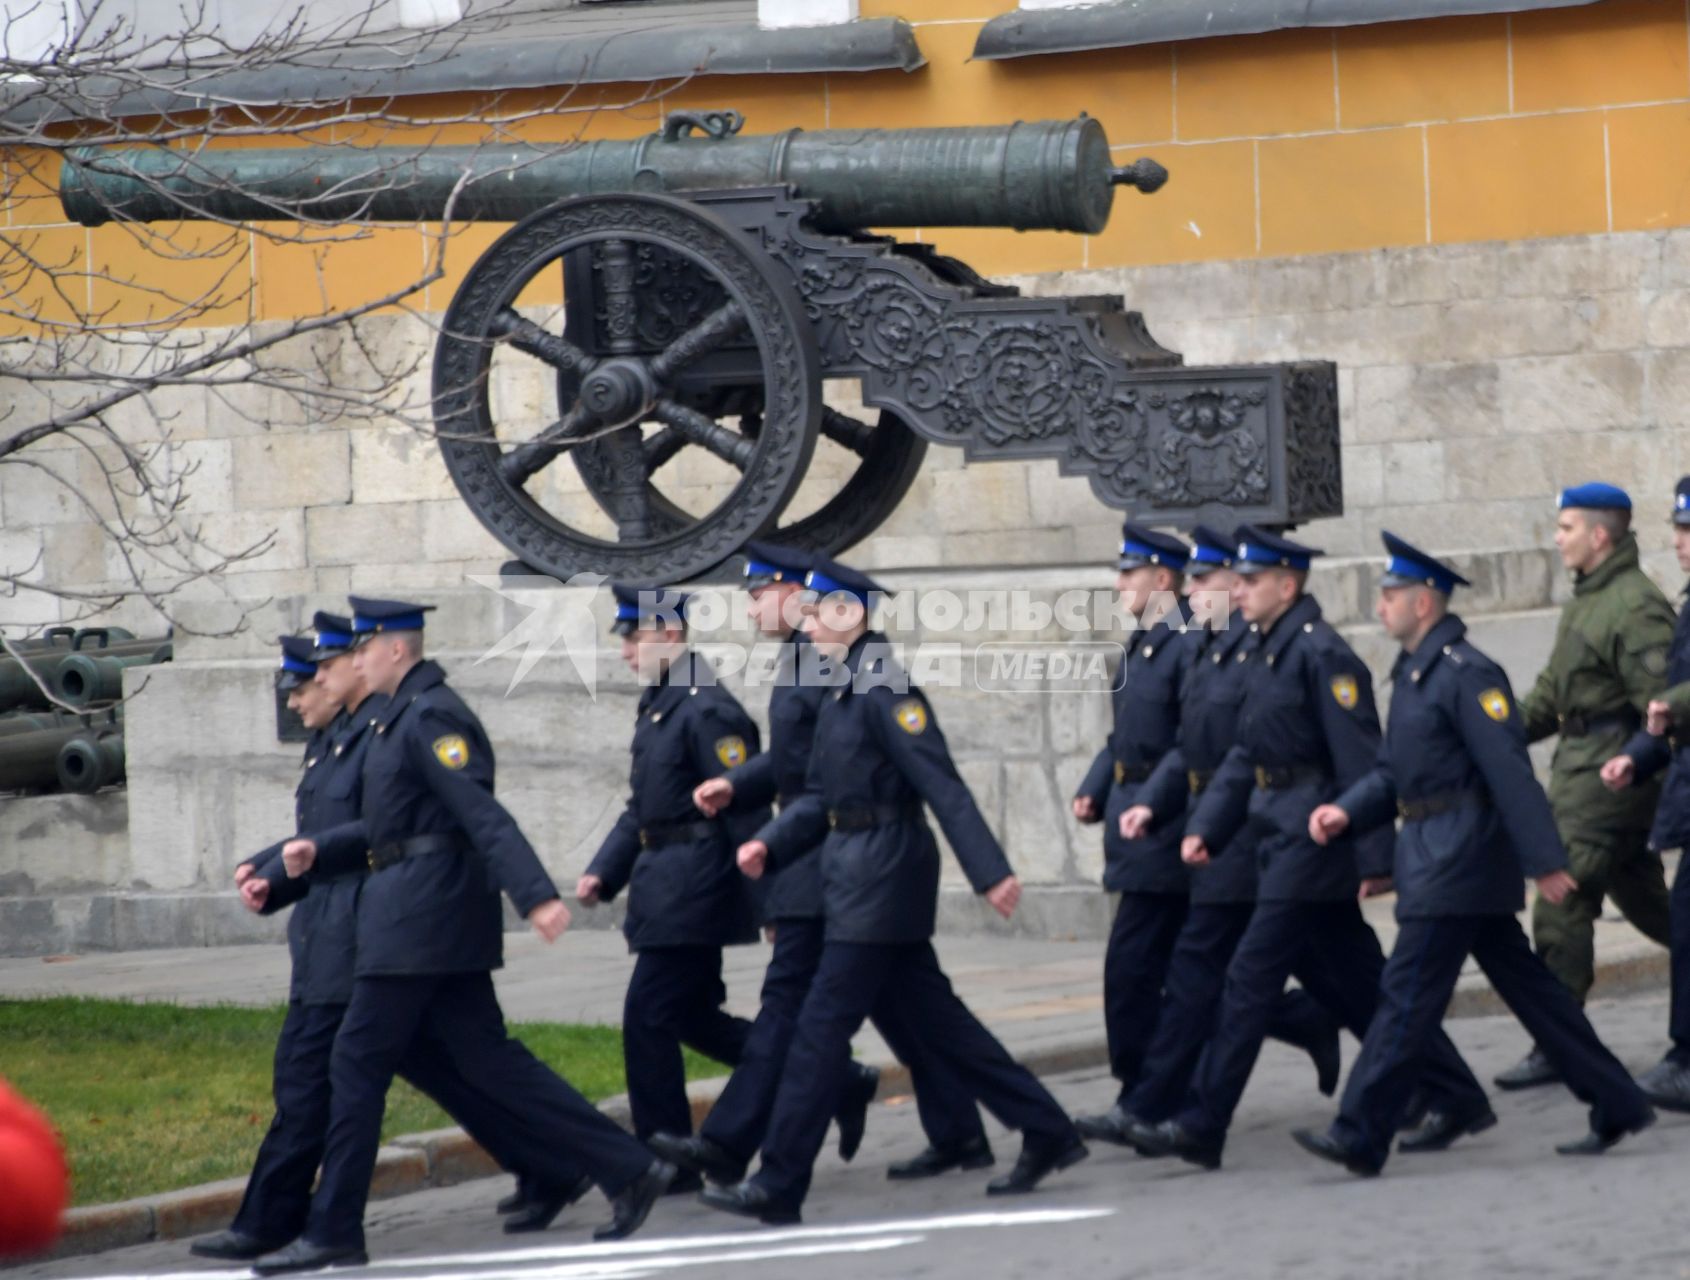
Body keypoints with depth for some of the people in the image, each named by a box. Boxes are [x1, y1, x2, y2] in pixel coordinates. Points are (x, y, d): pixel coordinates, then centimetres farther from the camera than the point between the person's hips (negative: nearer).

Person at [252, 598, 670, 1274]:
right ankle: (629, 1171, 8)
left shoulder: (431, 717, -14)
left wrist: (536, 895, -32)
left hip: (420, 915, -10)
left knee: (357, 1061, -4)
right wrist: (319, 847, 14)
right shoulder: (405, 716, 18)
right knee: (486, 1058, 9)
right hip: (437, 917, 10)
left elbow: (483, 813, -24)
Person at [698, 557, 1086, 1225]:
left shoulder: (884, 689, -15)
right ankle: (1046, 1133, 19)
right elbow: (822, 795, 18)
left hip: (881, 875, -10)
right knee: (935, 1019, 13)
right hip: (855, 872, 10)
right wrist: (770, 843, 2)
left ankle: (777, 1187, -3)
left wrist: (991, 872, -24)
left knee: (821, 1028, -7)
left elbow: (942, 786, -20)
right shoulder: (841, 692, 14)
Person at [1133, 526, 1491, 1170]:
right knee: (1352, 982, 13)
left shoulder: (1321, 654, -15)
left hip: (1313, 838, -10)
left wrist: (1374, 858, -19)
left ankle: (1201, 1126, -5)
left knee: (1251, 977, -8)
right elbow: (1244, 754, 18)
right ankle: (1454, 1096, 20)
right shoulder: (1267, 655, 14)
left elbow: (1360, 760, -18)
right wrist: (1205, 827, 7)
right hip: (1282, 835, 10)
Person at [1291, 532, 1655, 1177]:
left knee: (1407, 994, -8)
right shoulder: (1413, 672, 15)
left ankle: (1360, 1137, -6)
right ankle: (1617, 1105, 18)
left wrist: (1544, 860, -22)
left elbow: (1511, 772, -20)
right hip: (1433, 857, 10)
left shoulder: (1467, 675, -16)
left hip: (1458, 860, -10)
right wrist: (1348, 810, 2)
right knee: (1526, 985, 12)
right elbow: (1394, 771, 19)